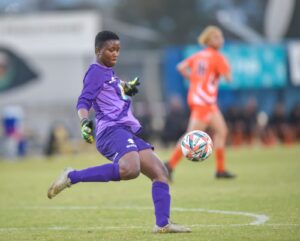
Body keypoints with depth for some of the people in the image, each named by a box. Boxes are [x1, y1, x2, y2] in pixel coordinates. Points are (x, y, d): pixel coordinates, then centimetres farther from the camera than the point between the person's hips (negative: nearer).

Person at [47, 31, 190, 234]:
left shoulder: (110, 72, 24)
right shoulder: (96, 72, -2)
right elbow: (84, 101, -13)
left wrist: (126, 89, 31)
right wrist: (85, 122, -30)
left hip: (127, 132, 10)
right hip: (111, 130, -10)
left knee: (160, 172, 2)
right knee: (130, 169, -36)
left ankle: (163, 224, -1)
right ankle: (72, 177, -26)